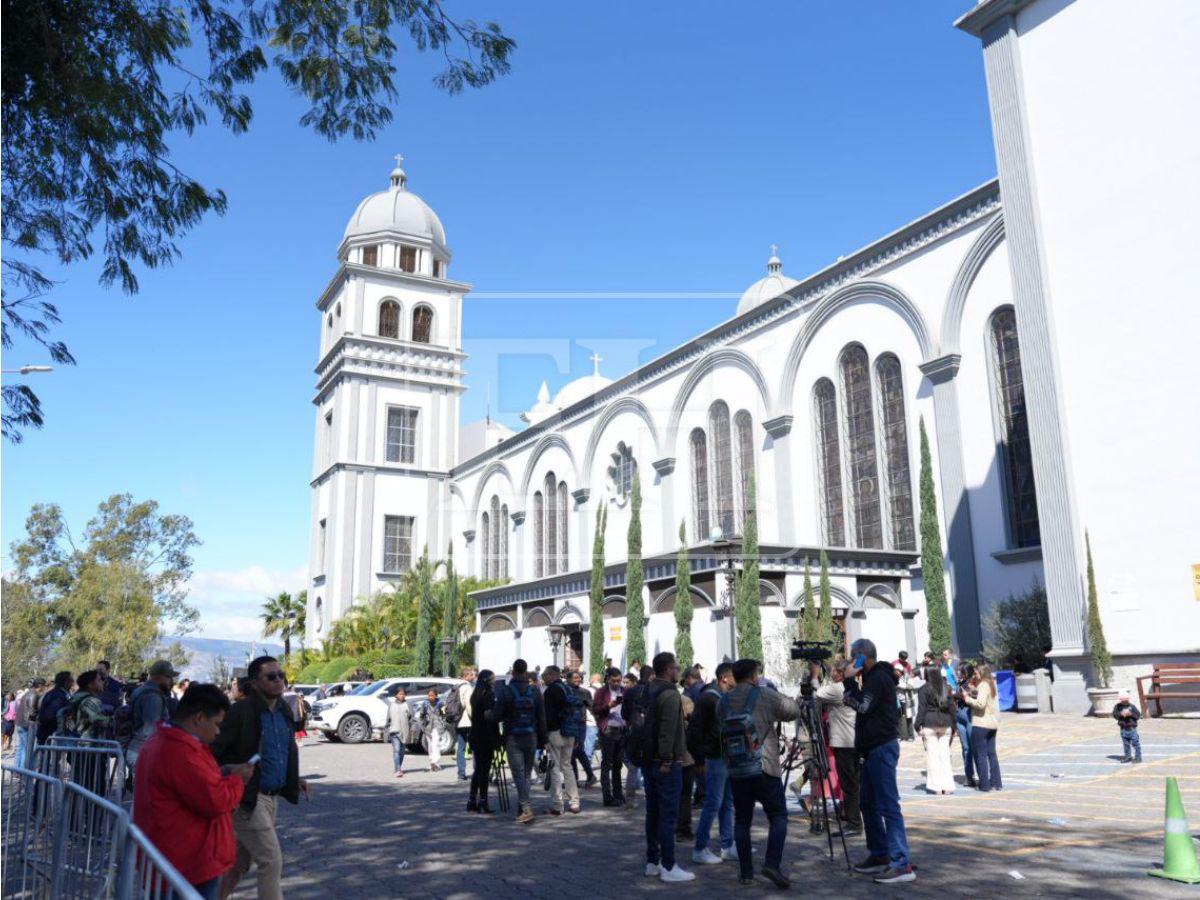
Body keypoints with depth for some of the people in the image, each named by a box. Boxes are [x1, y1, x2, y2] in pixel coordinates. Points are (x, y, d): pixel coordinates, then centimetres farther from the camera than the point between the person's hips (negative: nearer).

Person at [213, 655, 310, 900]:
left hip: (271, 797, 8)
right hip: (247, 800, -8)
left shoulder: (284, 712, 8)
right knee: (272, 861, -4)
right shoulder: (241, 712, -17)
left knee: (241, 861, 18)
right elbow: (214, 752, -17)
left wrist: (295, 779, 10)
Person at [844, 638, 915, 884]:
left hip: (882, 748, -11)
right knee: (868, 803, 16)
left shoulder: (879, 678, -13)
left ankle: (902, 865, -12)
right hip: (873, 748, 11)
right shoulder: (872, 677, 17)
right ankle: (880, 855, 24)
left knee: (888, 806, -12)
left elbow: (862, 706, -21)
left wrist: (849, 680, -14)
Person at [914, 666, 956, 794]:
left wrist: (918, 726, -4)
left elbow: (921, 709, -7)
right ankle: (947, 785, 7)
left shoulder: (924, 689, -3)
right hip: (946, 724, 4)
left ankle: (936, 786, -2)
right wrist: (953, 726, 17)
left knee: (932, 755, -1)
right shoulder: (947, 688, 11)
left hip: (929, 725, -4)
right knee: (945, 754, 8)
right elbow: (952, 708, 13)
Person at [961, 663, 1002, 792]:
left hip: (981, 724, -9)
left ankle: (984, 785, 1)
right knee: (991, 754, 15)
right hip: (992, 723, 9)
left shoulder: (983, 685, -15)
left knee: (980, 755, -1)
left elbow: (980, 703, -25)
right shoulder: (991, 684, 13)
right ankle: (996, 783, 18)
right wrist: (973, 691, 8)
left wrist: (967, 698, -13)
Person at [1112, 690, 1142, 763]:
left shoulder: (1132, 706, -2)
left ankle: (1138, 757, 8)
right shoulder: (1118, 706, 1)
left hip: (1132, 728, -2)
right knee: (1126, 743, 10)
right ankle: (1128, 757, 20)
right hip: (1123, 729, 2)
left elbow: (1138, 715, -2)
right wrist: (1121, 714, -20)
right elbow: (1114, 714, -4)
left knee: (1135, 743, -1)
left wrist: (1131, 714, -18)